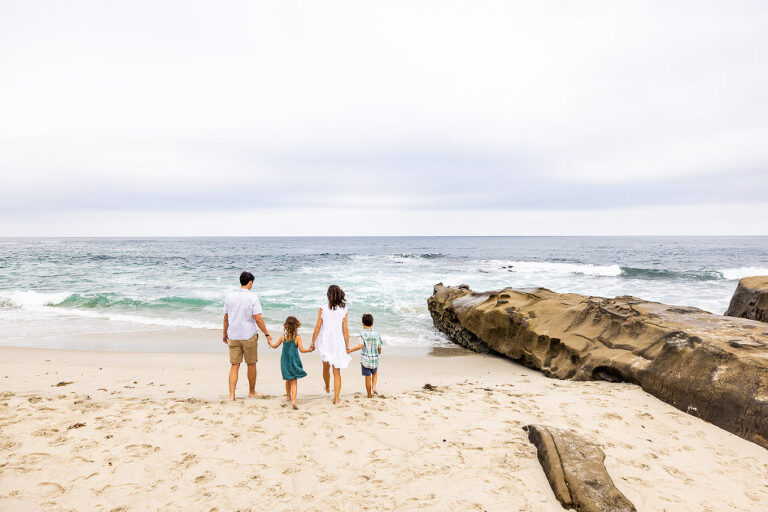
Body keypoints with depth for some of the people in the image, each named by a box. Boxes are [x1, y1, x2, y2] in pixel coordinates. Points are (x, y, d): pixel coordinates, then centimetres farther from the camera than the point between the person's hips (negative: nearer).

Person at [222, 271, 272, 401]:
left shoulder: (230, 296, 1)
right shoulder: (253, 297, -12)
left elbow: (226, 317, 7)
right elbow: (258, 319, -14)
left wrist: (225, 333, 20)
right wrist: (267, 334, -6)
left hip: (233, 336, 3)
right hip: (249, 336, -3)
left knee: (234, 365, 7)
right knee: (251, 364, 13)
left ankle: (231, 394, 0)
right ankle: (252, 392, 26)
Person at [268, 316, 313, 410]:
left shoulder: (283, 337, -2)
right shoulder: (297, 337, -12)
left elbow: (275, 346, 12)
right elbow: (302, 350, -12)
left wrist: (270, 343, 33)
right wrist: (310, 350, 5)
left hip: (285, 361, 4)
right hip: (293, 361, -4)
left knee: (288, 380, 23)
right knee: (294, 381, -3)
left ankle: (288, 396, 40)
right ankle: (293, 400, -17)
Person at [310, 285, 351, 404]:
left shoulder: (322, 309, -9)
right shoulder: (343, 310, -6)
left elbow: (317, 328, -6)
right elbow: (345, 330, -3)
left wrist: (312, 342, 5)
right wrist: (347, 345, 6)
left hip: (325, 342, 0)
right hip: (338, 343, 0)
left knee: (326, 366, 26)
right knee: (337, 372, 7)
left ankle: (327, 387, 48)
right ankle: (336, 398, 4)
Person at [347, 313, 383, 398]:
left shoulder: (362, 333, -9)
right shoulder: (377, 333, 0)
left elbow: (360, 345, -22)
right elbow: (379, 348, 5)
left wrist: (349, 350, -18)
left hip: (365, 359, -2)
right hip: (375, 359, 2)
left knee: (368, 377, 10)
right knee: (375, 373, 29)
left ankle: (369, 395, 19)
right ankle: (374, 387, 10)